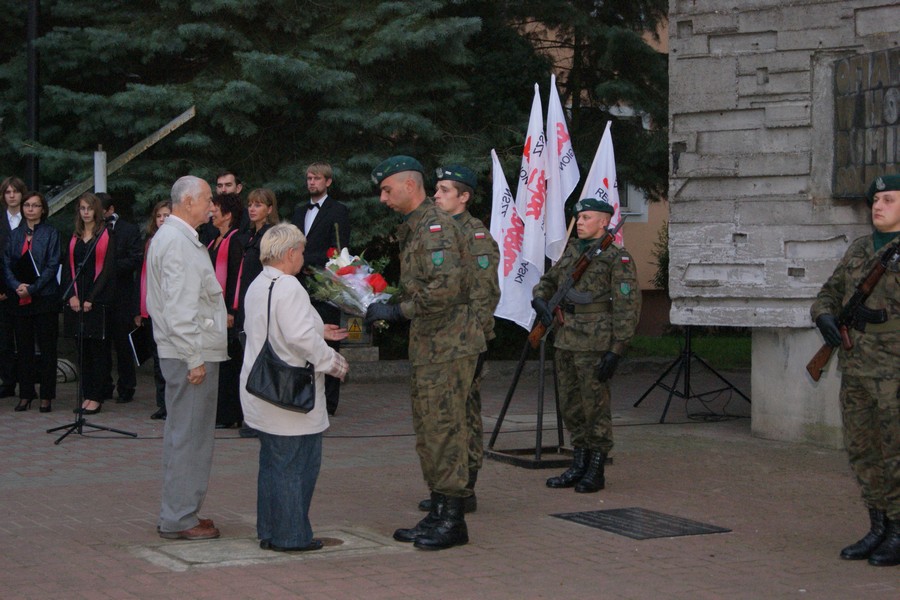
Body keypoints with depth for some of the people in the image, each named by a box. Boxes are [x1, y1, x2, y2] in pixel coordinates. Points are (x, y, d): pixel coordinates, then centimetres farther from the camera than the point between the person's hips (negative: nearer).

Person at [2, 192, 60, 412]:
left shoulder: (50, 234, 0)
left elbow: (52, 266, -7)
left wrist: (32, 288, -13)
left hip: (45, 298, -4)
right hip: (20, 300, 4)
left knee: (47, 348, -1)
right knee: (24, 348, 6)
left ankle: (46, 396, 3)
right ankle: (25, 395, 12)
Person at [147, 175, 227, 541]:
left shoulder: (174, 237, 18)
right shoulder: (178, 243, -16)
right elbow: (178, 308, -21)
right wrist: (194, 358, -21)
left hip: (194, 352, 11)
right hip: (190, 353, -11)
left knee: (184, 435, 14)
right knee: (188, 436, -7)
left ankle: (179, 514, 21)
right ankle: (179, 519, -2)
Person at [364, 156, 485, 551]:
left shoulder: (435, 226, -14)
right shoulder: (414, 228, 18)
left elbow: (444, 287, -26)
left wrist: (397, 310, -20)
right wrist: (383, 303, 12)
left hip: (448, 346, -11)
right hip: (428, 347, 11)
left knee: (445, 429, -7)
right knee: (427, 430, 13)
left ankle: (452, 520, -2)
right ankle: (438, 514, 20)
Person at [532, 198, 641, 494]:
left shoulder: (617, 258, -8)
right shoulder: (571, 252, 15)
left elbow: (627, 307, -11)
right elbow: (548, 281, 27)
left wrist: (615, 350, -16)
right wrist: (539, 299, 2)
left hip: (593, 345, -8)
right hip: (565, 343, 8)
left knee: (595, 408, -2)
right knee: (570, 408, 12)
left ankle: (596, 472, 7)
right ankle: (579, 466, 23)